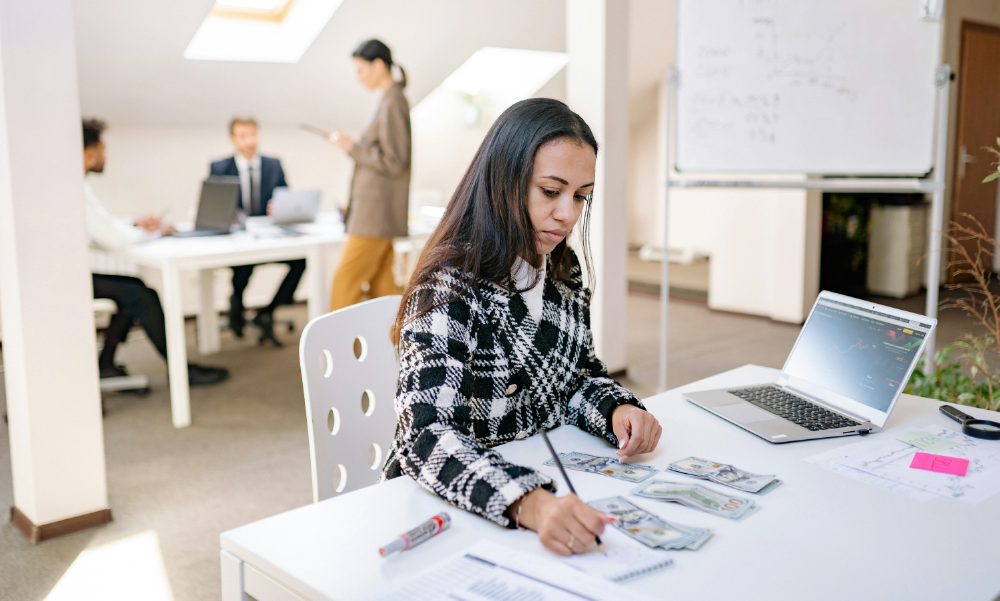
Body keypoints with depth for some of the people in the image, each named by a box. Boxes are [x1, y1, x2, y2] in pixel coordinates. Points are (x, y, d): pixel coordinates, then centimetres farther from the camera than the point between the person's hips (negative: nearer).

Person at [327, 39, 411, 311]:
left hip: (376, 214, -10)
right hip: (377, 214, 10)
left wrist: (352, 147, -14)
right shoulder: (390, 100, 15)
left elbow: (393, 163, -18)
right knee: (381, 286, 11)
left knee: (344, 284, -7)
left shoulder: (392, 104, -15)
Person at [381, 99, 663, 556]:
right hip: (448, 507, -6)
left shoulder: (565, 270, 3)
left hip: (550, 483, 7)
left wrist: (618, 409, -8)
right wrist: (526, 502, -44)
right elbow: (428, 436, -29)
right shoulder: (449, 288, -19)